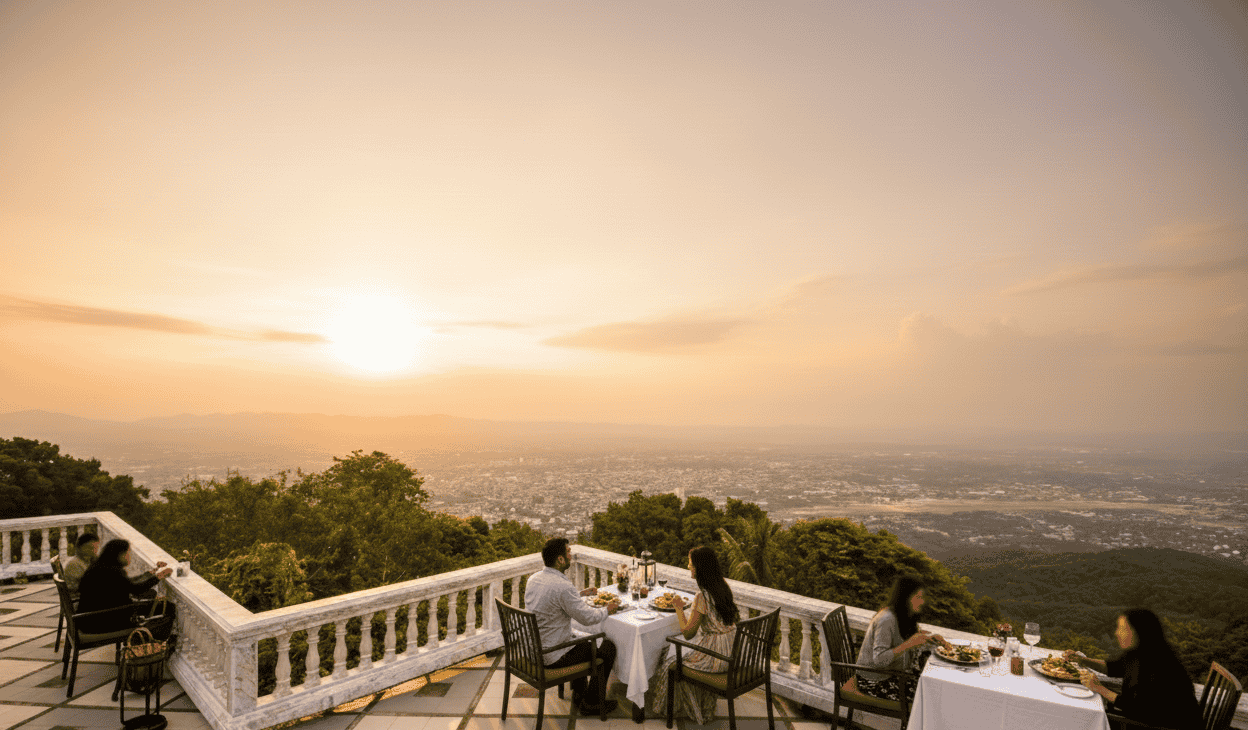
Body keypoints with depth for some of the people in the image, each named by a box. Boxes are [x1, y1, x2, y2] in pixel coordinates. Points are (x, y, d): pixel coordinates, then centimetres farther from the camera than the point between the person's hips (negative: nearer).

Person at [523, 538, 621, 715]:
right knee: (607, 648, 6)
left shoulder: (534, 578, 0)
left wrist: (581, 594, 24)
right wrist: (607, 609, -1)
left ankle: (578, 694, 38)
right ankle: (591, 703, 20)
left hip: (531, 649, 9)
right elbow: (588, 617, -20)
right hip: (551, 657, -9)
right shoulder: (562, 586, -28)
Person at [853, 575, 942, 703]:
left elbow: (908, 632, 22)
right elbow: (879, 659, -32)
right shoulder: (886, 620, -28)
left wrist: (929, 635, 3)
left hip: (892, 672, 9)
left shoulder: (904, 615, -1)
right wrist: (909, 644, -37)